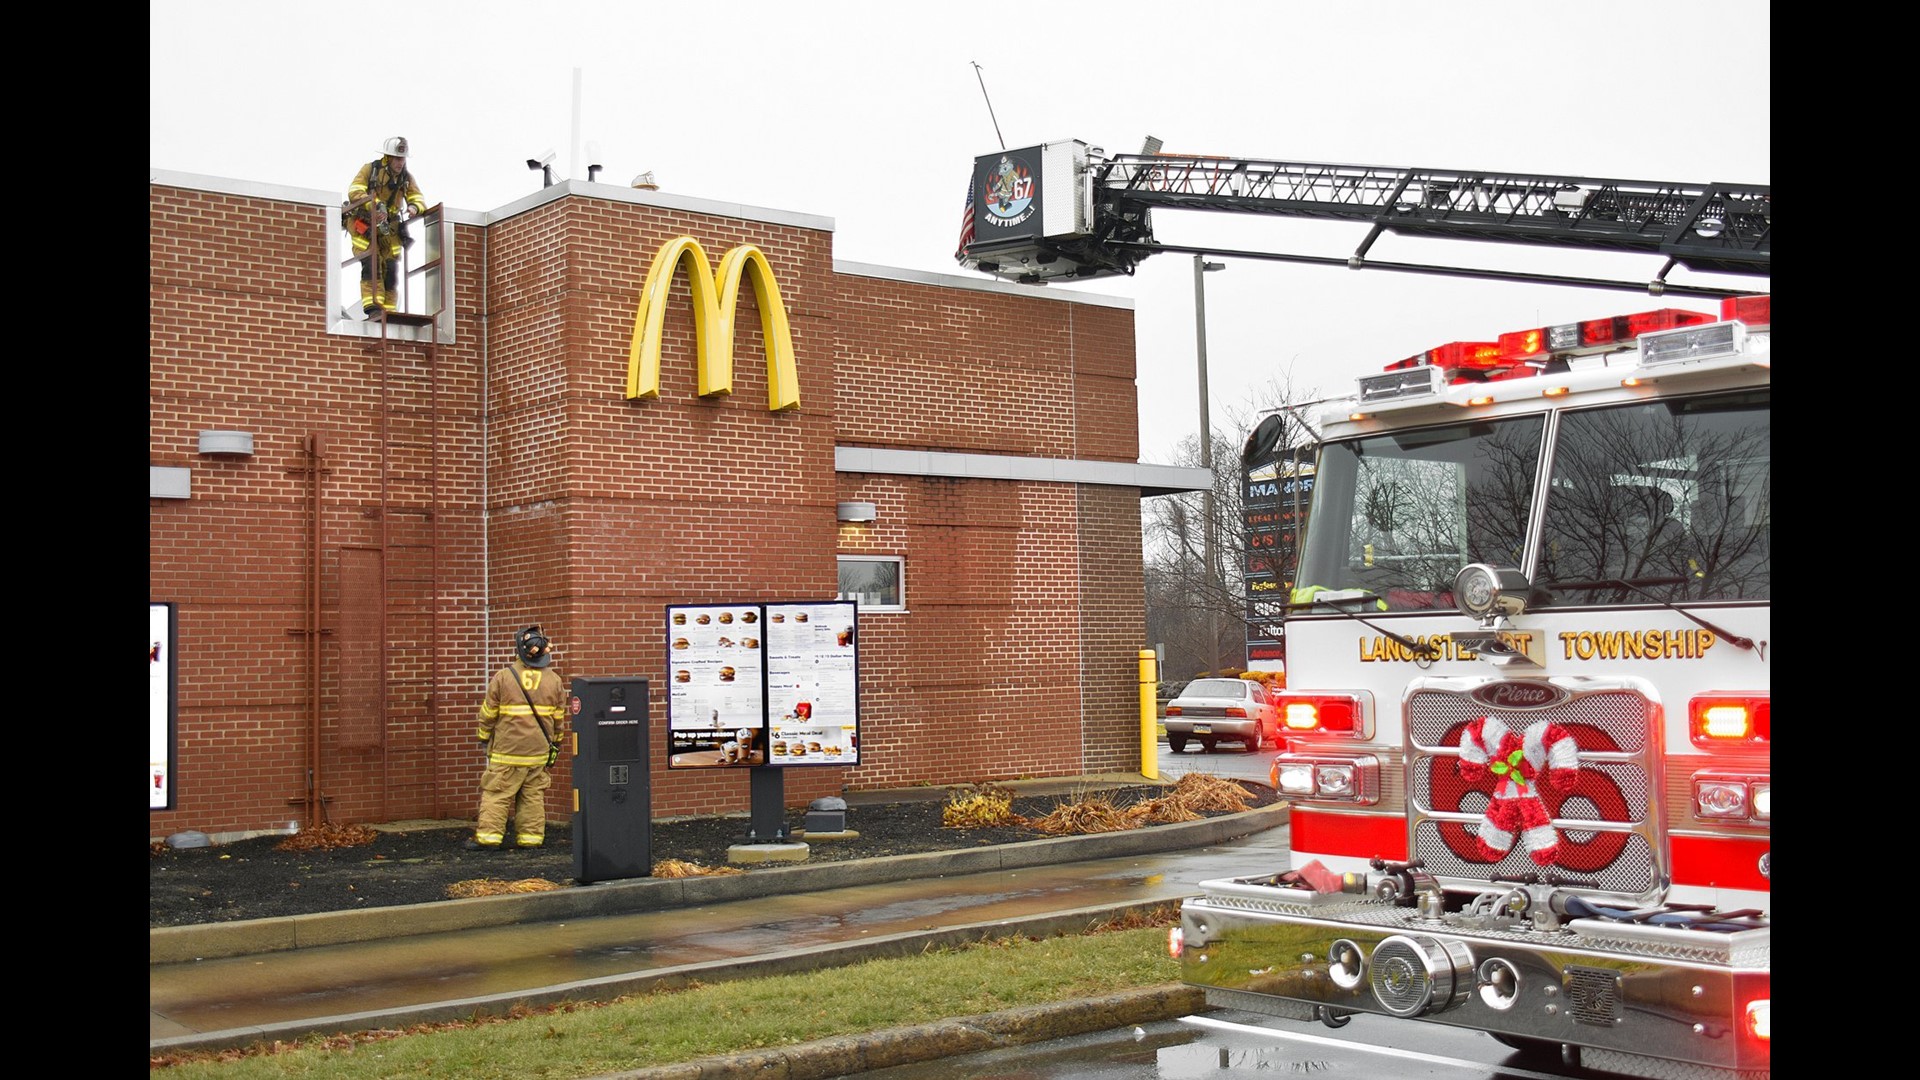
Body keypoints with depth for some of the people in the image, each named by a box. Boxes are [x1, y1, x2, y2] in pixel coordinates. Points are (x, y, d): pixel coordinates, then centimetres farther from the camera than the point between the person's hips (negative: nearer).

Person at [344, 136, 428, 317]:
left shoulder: (406, 177, 4)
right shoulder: (370, 169, -10)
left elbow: (419, 199, 1)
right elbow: (354, 192, -20)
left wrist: (414, 207, -24)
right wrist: (374, 206, -36)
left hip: (388, 227, 5)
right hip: (363, 224, -4)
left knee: (391, 268, -3)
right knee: (370, 263, -20)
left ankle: (389, 310, 0)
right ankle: (372, 305, -24)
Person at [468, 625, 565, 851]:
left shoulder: (503, 676, -7)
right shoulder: (553, 679, 3)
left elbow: (489, 712, 0)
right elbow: (559, 716, 10)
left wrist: (484, 737, 15)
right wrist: (556, 743, 22)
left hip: (508, 749, -3)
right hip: (539, 749, 3)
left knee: (496, 793, 1)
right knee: (533, 795, 8)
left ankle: (488, 836, -2)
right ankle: (531, 837, 9)